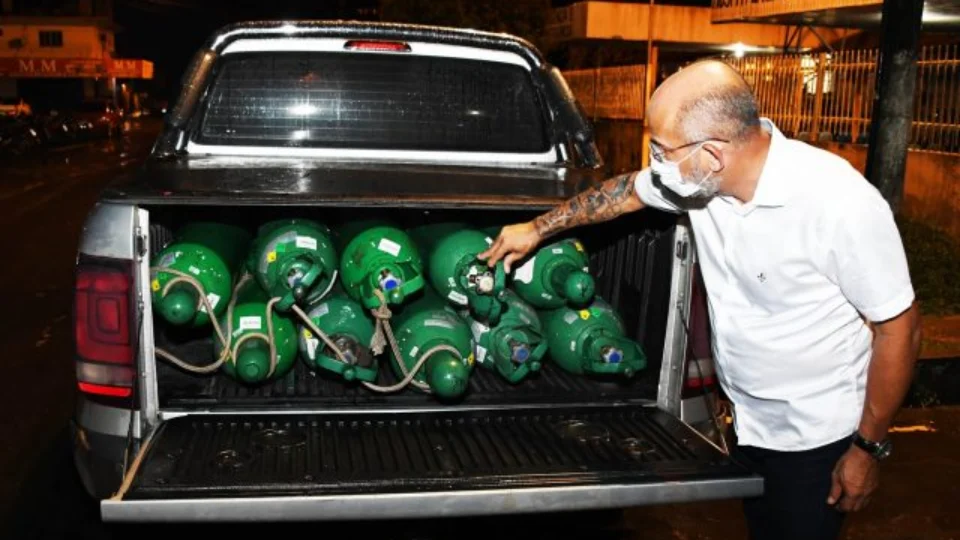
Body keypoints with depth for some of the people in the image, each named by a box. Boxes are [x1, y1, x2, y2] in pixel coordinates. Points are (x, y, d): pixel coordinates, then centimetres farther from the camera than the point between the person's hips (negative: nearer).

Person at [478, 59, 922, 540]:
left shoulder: (843, 205, -29)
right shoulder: (698, 173, -11)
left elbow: (899, 327, -19)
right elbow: (626, 190, 9)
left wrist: (868, 448, -12)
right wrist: (537, 229, 16)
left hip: (816, 440, -6)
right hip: (748, 424, 6)